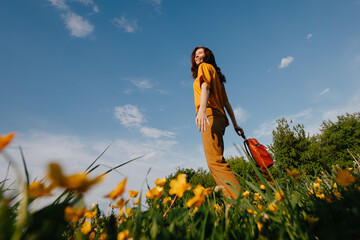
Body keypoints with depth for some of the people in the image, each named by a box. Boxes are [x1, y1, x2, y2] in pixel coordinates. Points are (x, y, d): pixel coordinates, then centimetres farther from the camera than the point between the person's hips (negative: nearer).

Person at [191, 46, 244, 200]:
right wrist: (234, 124, 24)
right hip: (220, 117, 9)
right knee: (216, 161, 5)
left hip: (210, 115, -9)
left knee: (214, 161, -20)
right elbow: (226, 102, 27)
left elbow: (205, 87, -13)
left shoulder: (205, 66, 9)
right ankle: (233, 199, 1)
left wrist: (202, 110, -30)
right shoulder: (217, 75, 33)